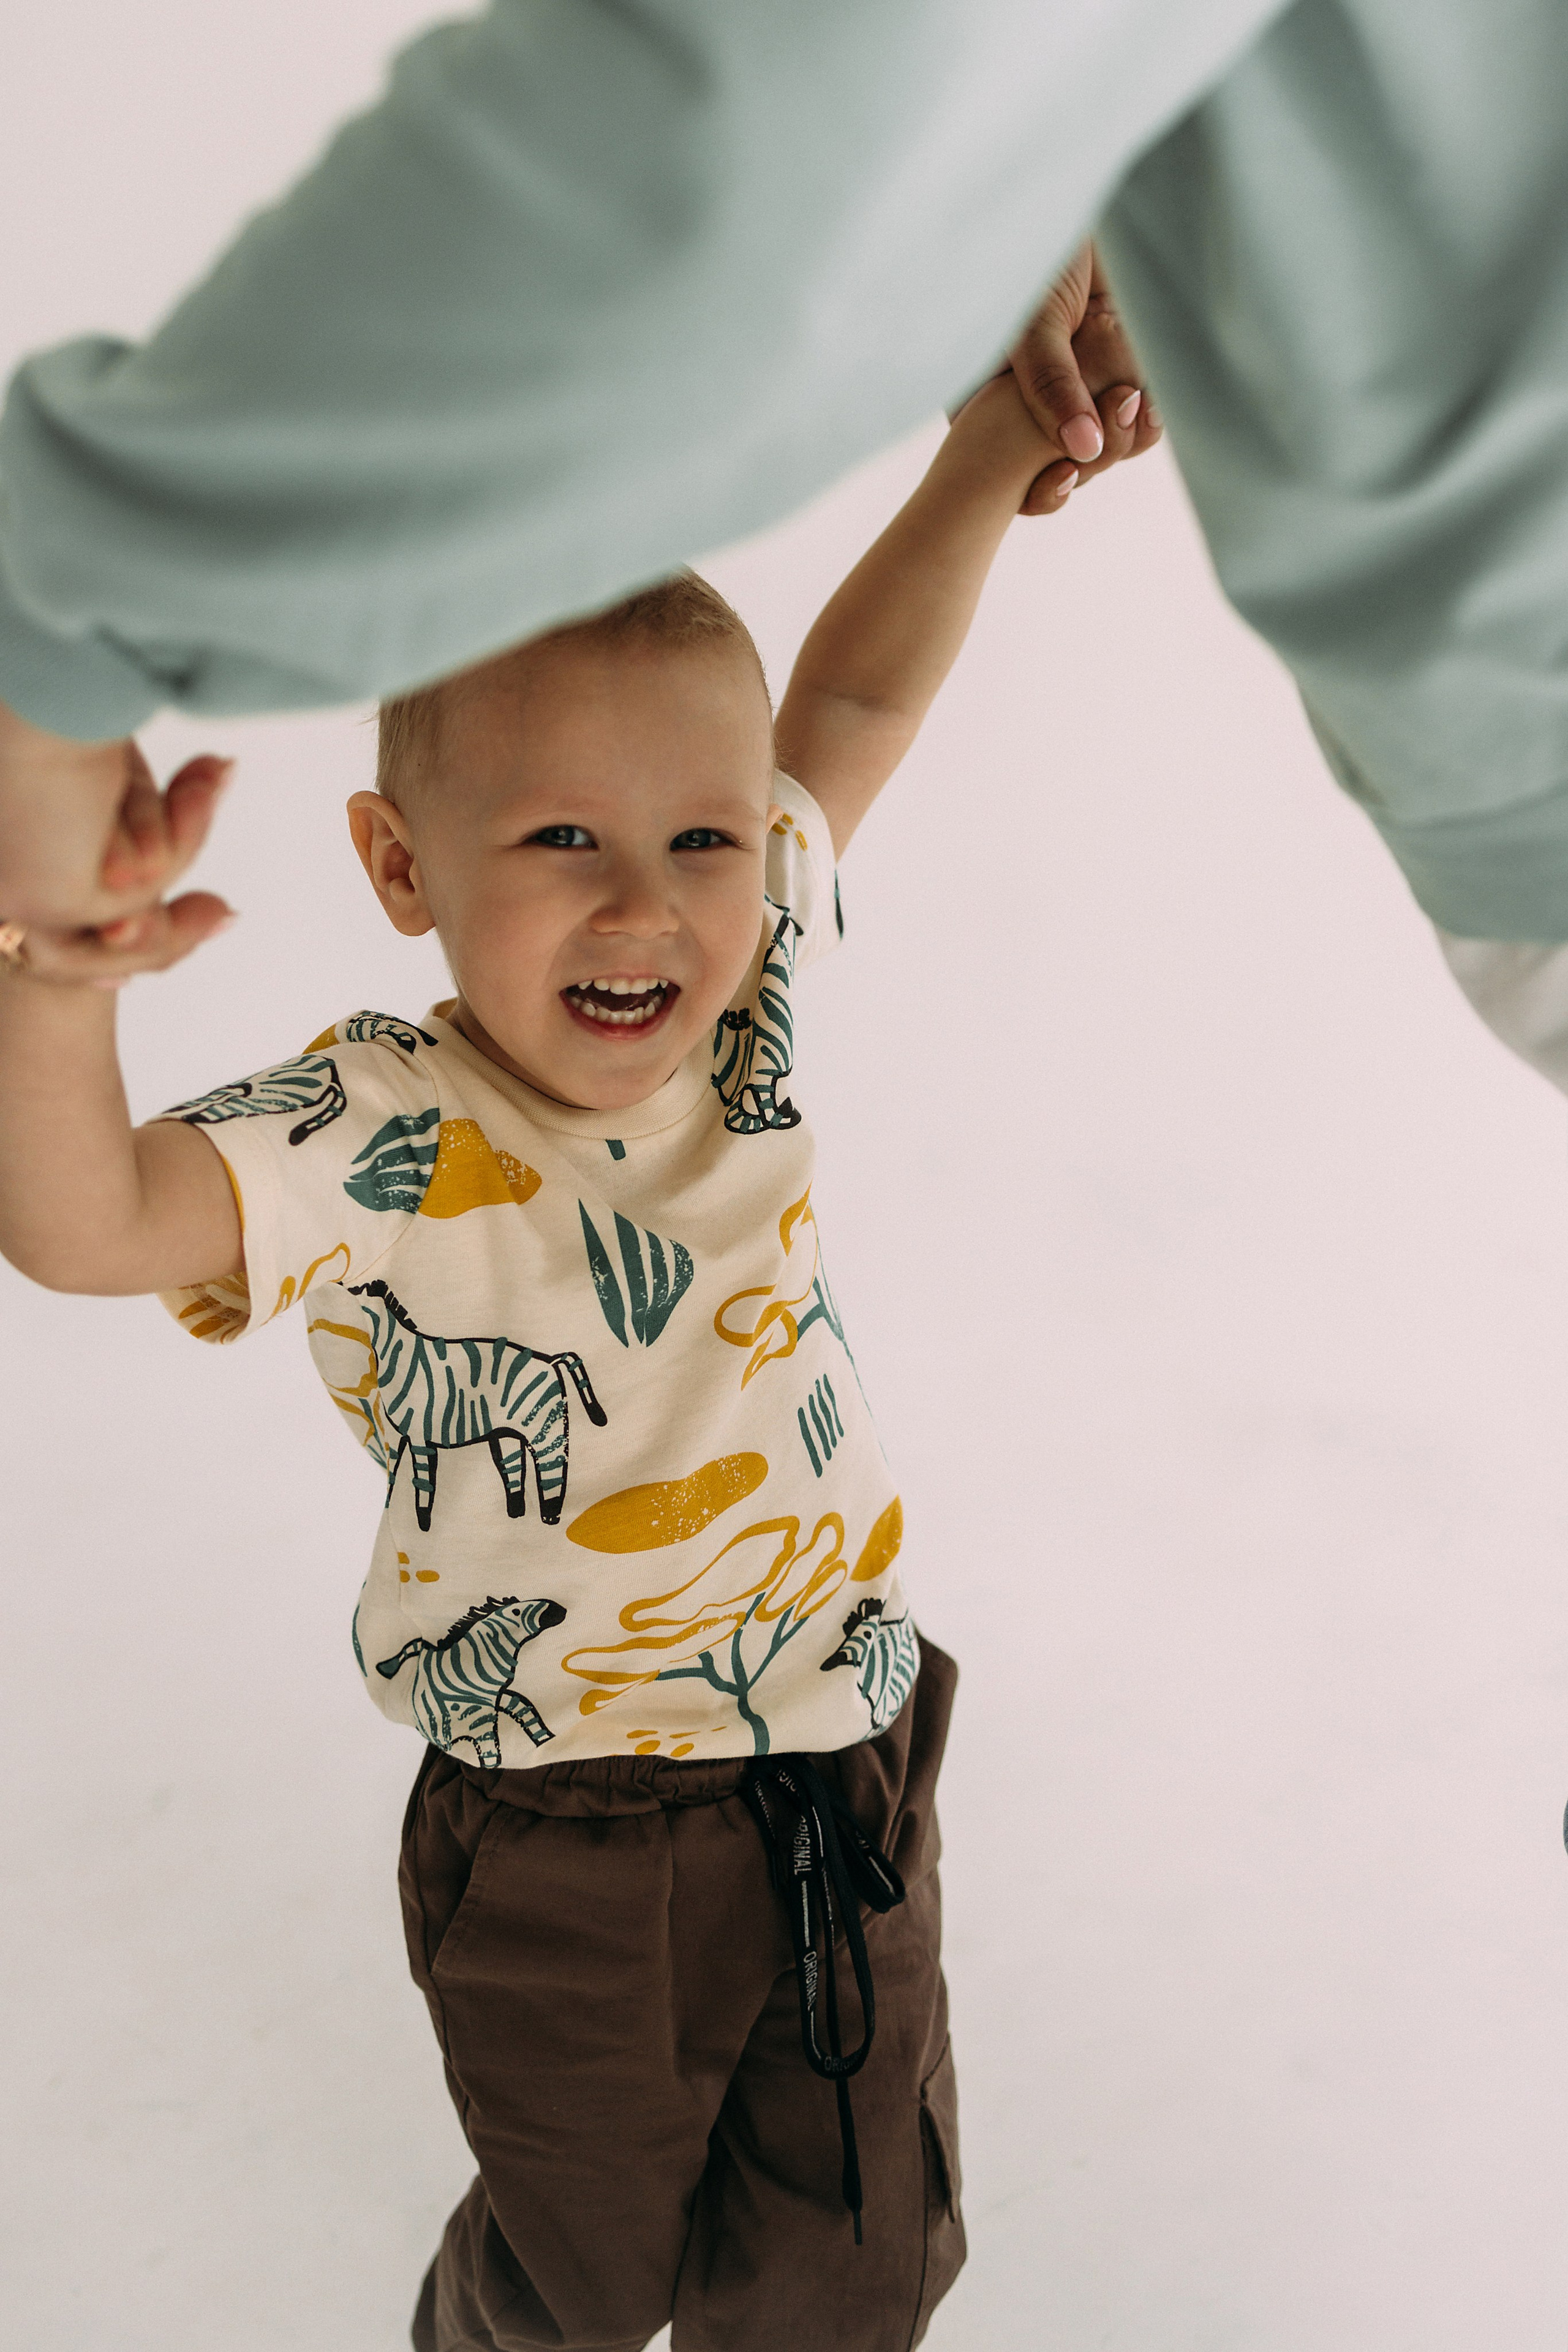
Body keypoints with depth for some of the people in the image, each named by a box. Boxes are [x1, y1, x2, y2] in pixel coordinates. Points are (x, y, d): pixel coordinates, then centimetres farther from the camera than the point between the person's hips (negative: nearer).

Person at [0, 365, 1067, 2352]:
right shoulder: (375, 1151, -23)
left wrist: (987, 461, -8)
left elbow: (849, 706, 3)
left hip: (847, 1793, 4)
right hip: (566, 1866, -4)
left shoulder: (744, 1014, -8)